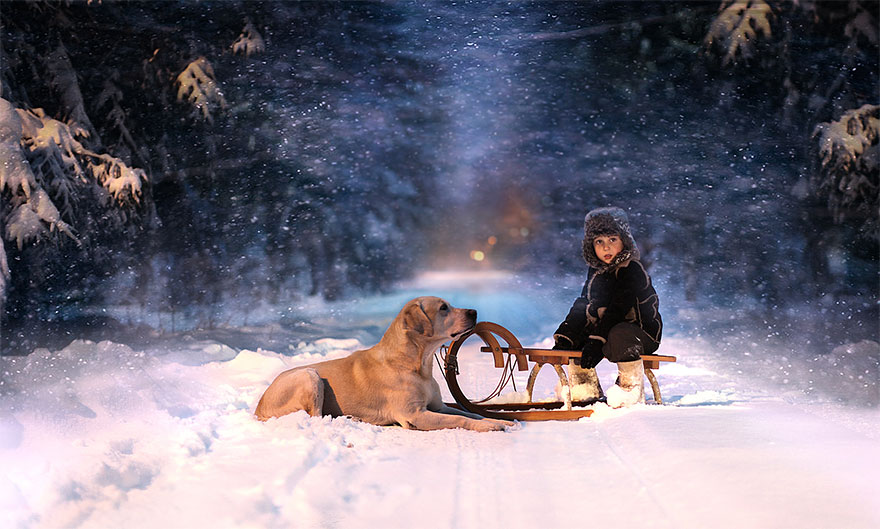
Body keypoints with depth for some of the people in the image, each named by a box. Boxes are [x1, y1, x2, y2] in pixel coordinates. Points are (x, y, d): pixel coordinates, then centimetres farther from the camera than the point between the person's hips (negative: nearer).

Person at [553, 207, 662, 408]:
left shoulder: (631, 271, -17)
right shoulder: (595, 271, 9)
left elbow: (618, 310, -26)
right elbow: (582, 307, 9)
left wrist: (597, 341, -33)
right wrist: (565, 337, -3)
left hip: (644, 333, -8)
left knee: (619, 334, -38)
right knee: (573, 333, 3)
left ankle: (632, 390, -24)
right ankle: (587, 390, 9)